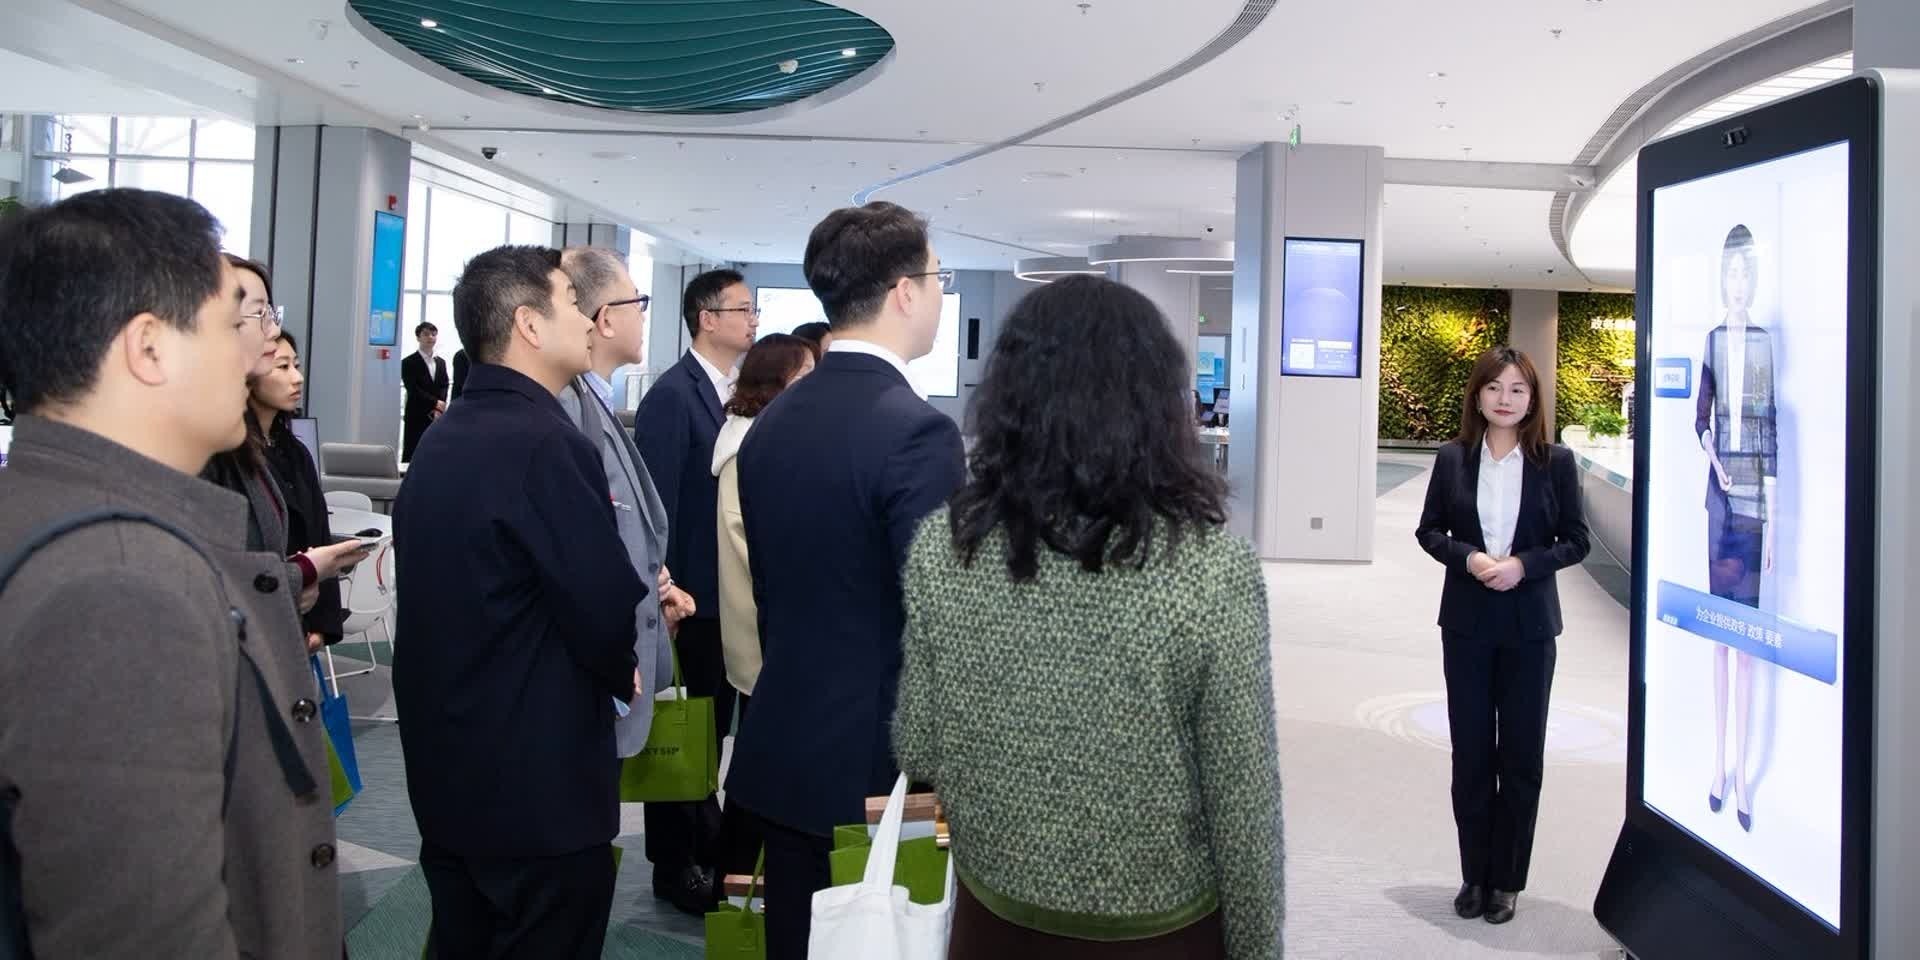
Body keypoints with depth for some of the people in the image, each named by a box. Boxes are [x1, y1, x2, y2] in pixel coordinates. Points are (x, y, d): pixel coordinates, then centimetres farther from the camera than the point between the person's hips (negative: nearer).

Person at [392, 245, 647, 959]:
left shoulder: (440, 440, 6)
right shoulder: (545, 444, -21)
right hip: (540, 785, -8)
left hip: (444, 769, 9)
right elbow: (611, 612, -22)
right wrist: (625, 674, 0)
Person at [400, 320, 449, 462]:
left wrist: (438, 409, -8)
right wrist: (435, 403, -15)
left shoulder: (441, 362, 15)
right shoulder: (409, 362, -1)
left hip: (436, 417, 5)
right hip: (416, 417, -4)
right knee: (411, 456, -4)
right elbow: (413, 390, -10)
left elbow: (444, 387, 7)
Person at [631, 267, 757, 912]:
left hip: (733, 591, 7)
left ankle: (708, 845, 33)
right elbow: (656, 503, -19)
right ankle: (676, 865, 20)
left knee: (713, 726, 18)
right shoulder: (672, 396, -16)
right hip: (693, 594, -7)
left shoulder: (739, 394, 7)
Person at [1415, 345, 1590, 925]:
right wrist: (1467, 557, -14)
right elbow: (1428, 531, 5)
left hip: (1529, 625, -1)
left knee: (1521, 755, 7)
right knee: (1470, 752, 8)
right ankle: (1475, 875, 22)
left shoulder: (1556, 462, -3)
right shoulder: (1452, 458, 0)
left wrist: (1525, 564, -17)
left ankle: (1506, 879, 21)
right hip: (1466, 622, 1)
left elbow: (1575, 541, 0)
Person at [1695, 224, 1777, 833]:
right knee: (1718, 633, 9)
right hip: (1718, 493, 3)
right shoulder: (1712, 341, 6)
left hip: (1753, 497, -3)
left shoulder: (1765, 342, -4)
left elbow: (1771, 433, -4)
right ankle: (1718, 766, 19)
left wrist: (1772, 516, -5)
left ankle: (1741, 774, 10)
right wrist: (1714, 462, -8)